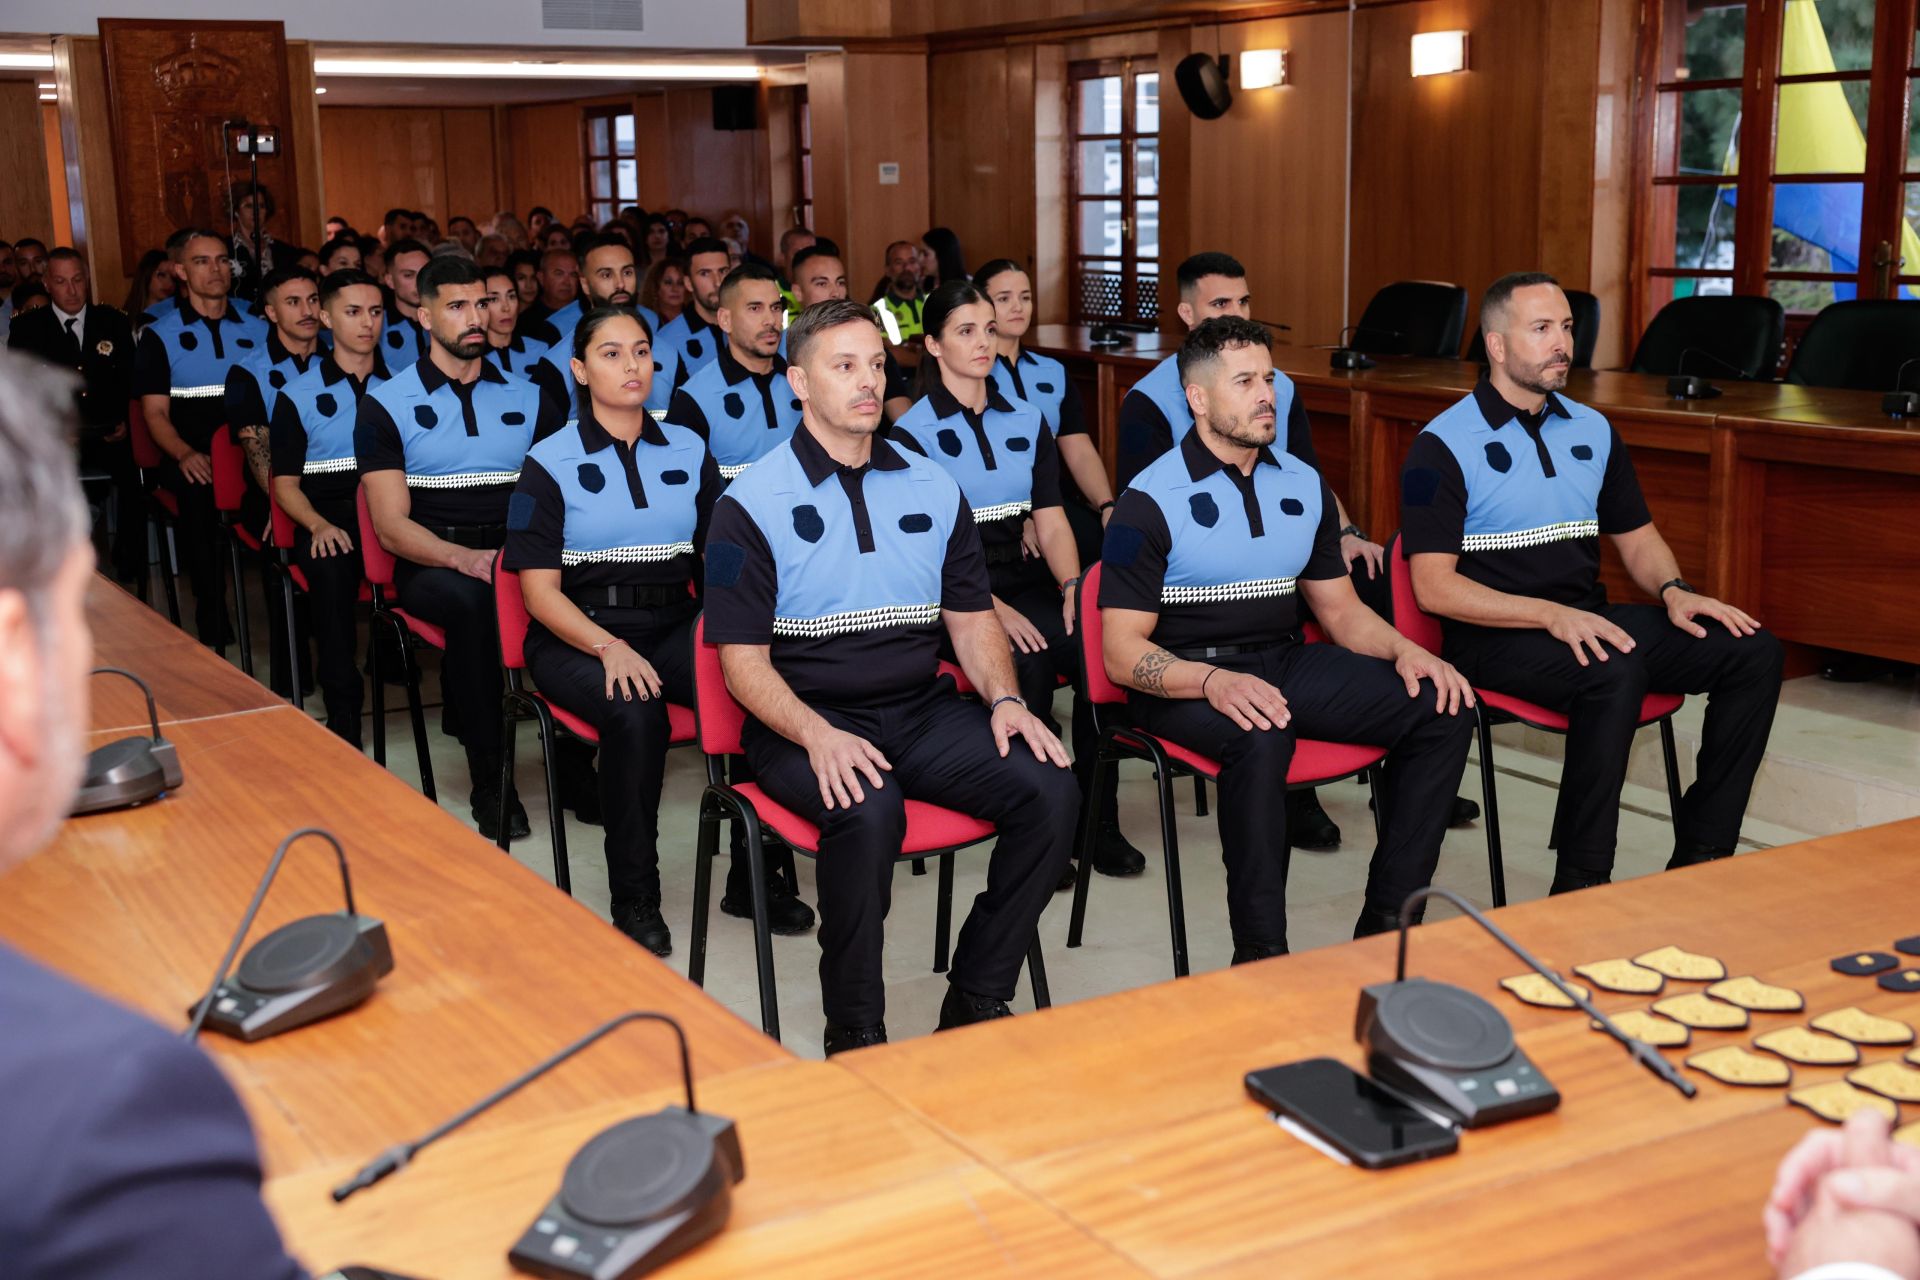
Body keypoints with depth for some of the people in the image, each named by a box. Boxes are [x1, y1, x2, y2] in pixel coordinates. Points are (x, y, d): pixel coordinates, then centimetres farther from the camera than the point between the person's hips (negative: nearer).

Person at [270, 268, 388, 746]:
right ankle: (343, 715, -24)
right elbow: (285, 482, 8)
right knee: (329, 569, -31)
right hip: (331, 519, -1)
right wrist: (320, 525, -11)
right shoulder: (298, 395, 12)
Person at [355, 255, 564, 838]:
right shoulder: (386, 405, 5)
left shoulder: (526, 397, 16)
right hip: (430, 566, -2)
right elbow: (391, 525, -4)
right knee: (473, 598, -38)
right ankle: (489, 783, -28)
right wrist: (463, 558, -23)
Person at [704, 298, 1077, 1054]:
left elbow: (972, 619, 16)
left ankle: (975, 999, -4)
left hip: (922, 710, 5)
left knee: (1048, 787, -20)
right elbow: (743, 662, -7)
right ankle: (855, 1033, -15)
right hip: (806, 720, -4)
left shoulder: (933, 489, 12)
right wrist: (817, 735, -25)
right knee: (868, 810, -36)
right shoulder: (753, 503, -3)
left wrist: (1003, 698, -5)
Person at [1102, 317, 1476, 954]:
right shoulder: (1151, 501, -8)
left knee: (1443, 709, -12)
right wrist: (1214, 682, -32)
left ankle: (1386, 921, -8)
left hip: (1286, 663, 6)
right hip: (1185, 678, -6)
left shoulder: (1304, 486, 11)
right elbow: (1122, 651, -13)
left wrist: (1404, 649, -4)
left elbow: (1340, 608, 18)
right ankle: (1260, 954, -26)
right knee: (1260, 737, -39)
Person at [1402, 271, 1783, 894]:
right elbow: (1434, 586, -13)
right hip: (1496, 635, -7)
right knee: (1616, 672, -36)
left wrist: (1673, 590, -2)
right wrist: (1551, 615, -23)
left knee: (1754, 653, -11)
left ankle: (1699, 856, -4)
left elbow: (1636, 536, 22)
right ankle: (1581, 884, -25)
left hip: (1589, 620, 7)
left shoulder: (1592, 431, 14)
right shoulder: (1443, 446, -7)